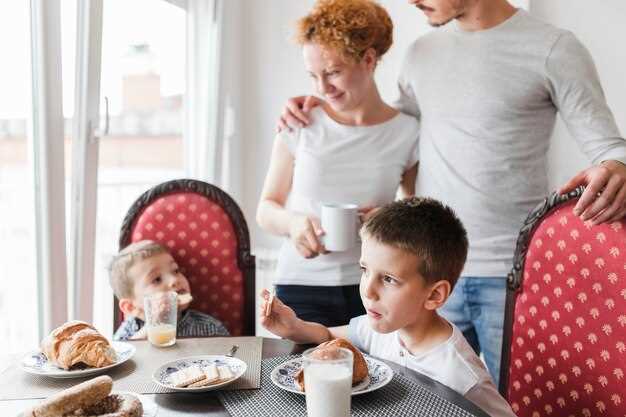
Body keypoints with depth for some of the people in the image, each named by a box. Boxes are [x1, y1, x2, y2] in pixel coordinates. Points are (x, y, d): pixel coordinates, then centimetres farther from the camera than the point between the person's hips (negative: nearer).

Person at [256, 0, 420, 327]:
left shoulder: (407, 133, 1)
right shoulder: (300, 125, 1)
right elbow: (266, 209, 8)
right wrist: (293, 222, -14)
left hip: (373, 290, 1)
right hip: (301, 286, 0)